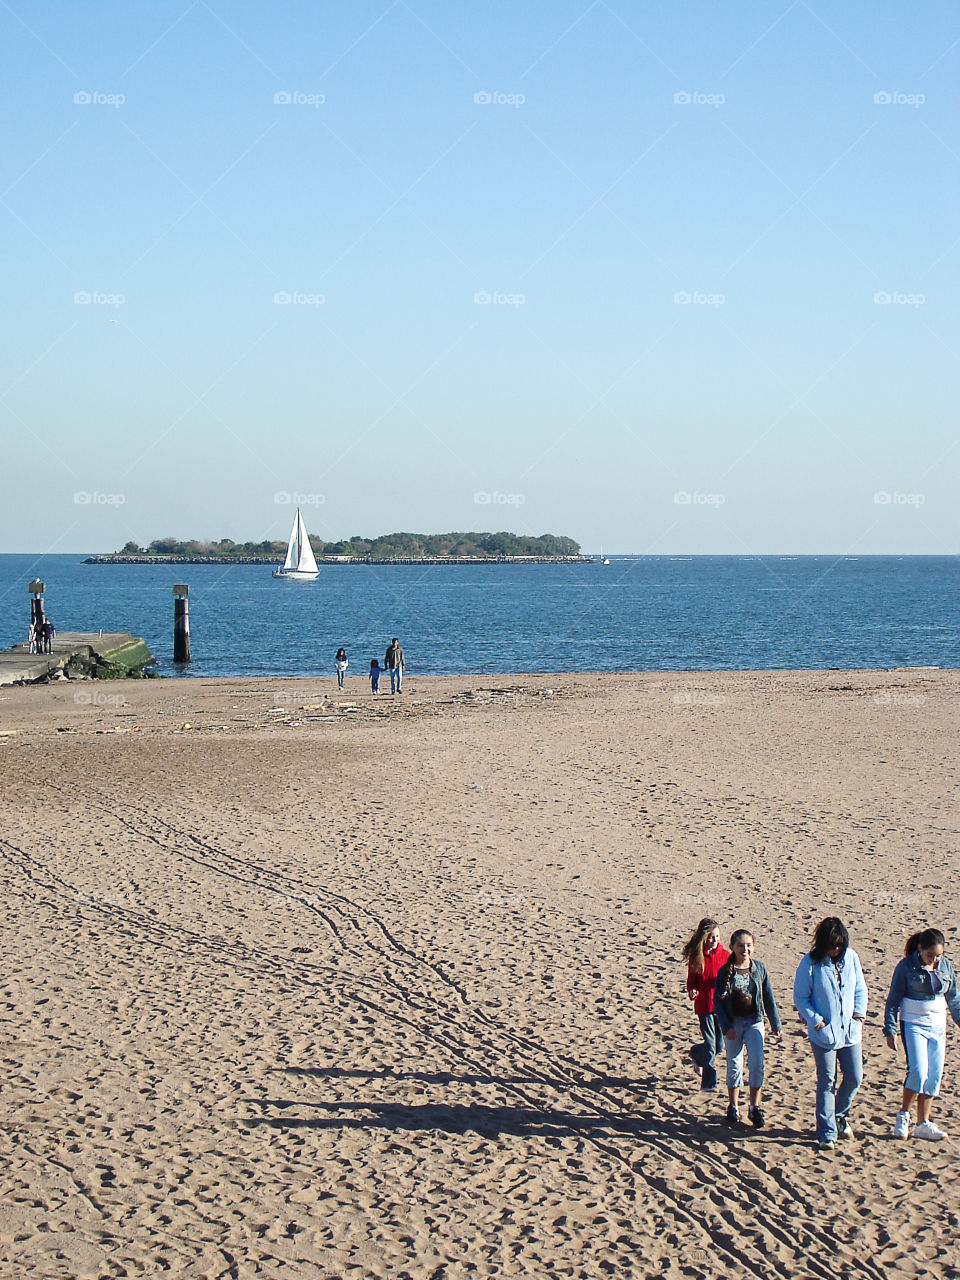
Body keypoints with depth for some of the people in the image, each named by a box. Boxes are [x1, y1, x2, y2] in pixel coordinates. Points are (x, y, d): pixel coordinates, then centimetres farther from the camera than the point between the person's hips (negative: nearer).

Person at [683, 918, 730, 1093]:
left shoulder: (725, 955, 1)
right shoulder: (695, 956, -3)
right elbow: (691, 980, 3)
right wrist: (692, 991, -19)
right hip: (704, 1005, -2)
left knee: (720, 1043, 6)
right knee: (710, 1044, -4)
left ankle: (697, 1054, 39)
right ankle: (708, 1083, 8)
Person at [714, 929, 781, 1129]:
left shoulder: (759, 968, -1)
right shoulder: (725, 971, -6)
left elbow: (768, 997, 7)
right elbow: (717, 1000, -3)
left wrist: (775, 1024, 11)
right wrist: (726, 1027, -10)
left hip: (754, 1022, 1)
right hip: (733, 1022, -1)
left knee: (757, 1064, -7)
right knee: (734, 1066, 6)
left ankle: (755, 1107, 8)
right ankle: (733, 1108, 20)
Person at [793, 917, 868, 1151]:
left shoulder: (850, 957, 2)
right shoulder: (810, 963, -10)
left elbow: (860, 989, 13)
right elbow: (800, 998, -5)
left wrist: (859, 1013, -1)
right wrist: (816, 1021, -14)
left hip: (850, 1030, 4)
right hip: (824, 1033, -4)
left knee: (854, 1077, 7)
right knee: (827, 1082, 0)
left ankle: (840, 1115, 33)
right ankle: (827, 1133, 8)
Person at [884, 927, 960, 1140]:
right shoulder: (907, 967, -8)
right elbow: (893, 999, -4)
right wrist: (890, 1029, -8)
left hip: (938, 1026, 5)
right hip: (913, 1025, -5)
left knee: (934, 1077, 3)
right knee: (918, 1072, -16)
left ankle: (923, 1124, 12)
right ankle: (903, 1115, 3)